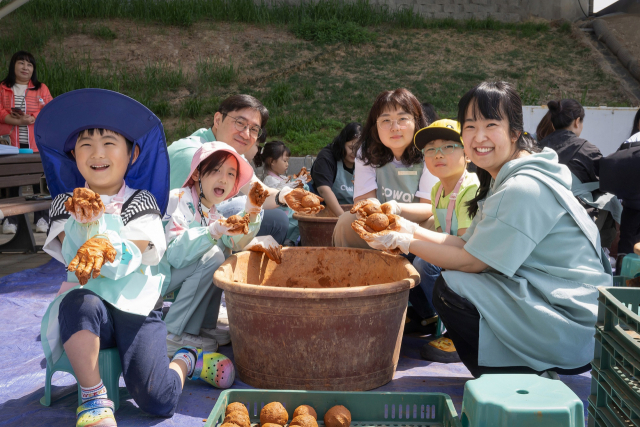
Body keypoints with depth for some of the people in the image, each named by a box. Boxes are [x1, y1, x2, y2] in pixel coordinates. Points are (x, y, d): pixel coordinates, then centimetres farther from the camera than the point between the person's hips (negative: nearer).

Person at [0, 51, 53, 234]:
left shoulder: (41, 88, 12)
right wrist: (17, 121, -16)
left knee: (39, 181, -1)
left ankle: (41, 218, 6)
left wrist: (31, 118, -14)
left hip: (37, 144, 0)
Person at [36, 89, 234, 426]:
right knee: (77, 303, -38)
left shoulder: (141, 201, 1)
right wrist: (84, 221, -28)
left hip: (137, 306, -1)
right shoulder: (66, 203, 7)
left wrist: (108, 251, -36)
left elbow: (131, 259, -13)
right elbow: (72, 255, -9)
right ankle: (92, 395, -19)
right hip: (89, 300, 1)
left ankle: (187, 361, 20)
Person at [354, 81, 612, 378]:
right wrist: (411, 230, 1)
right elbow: (470, 245, 8)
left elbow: (472, 261, -19)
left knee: (449, 291, -17)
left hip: (572, 320, -10)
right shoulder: (504, 179, 10)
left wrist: (402, 242, -12)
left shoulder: (523, 189, -22)